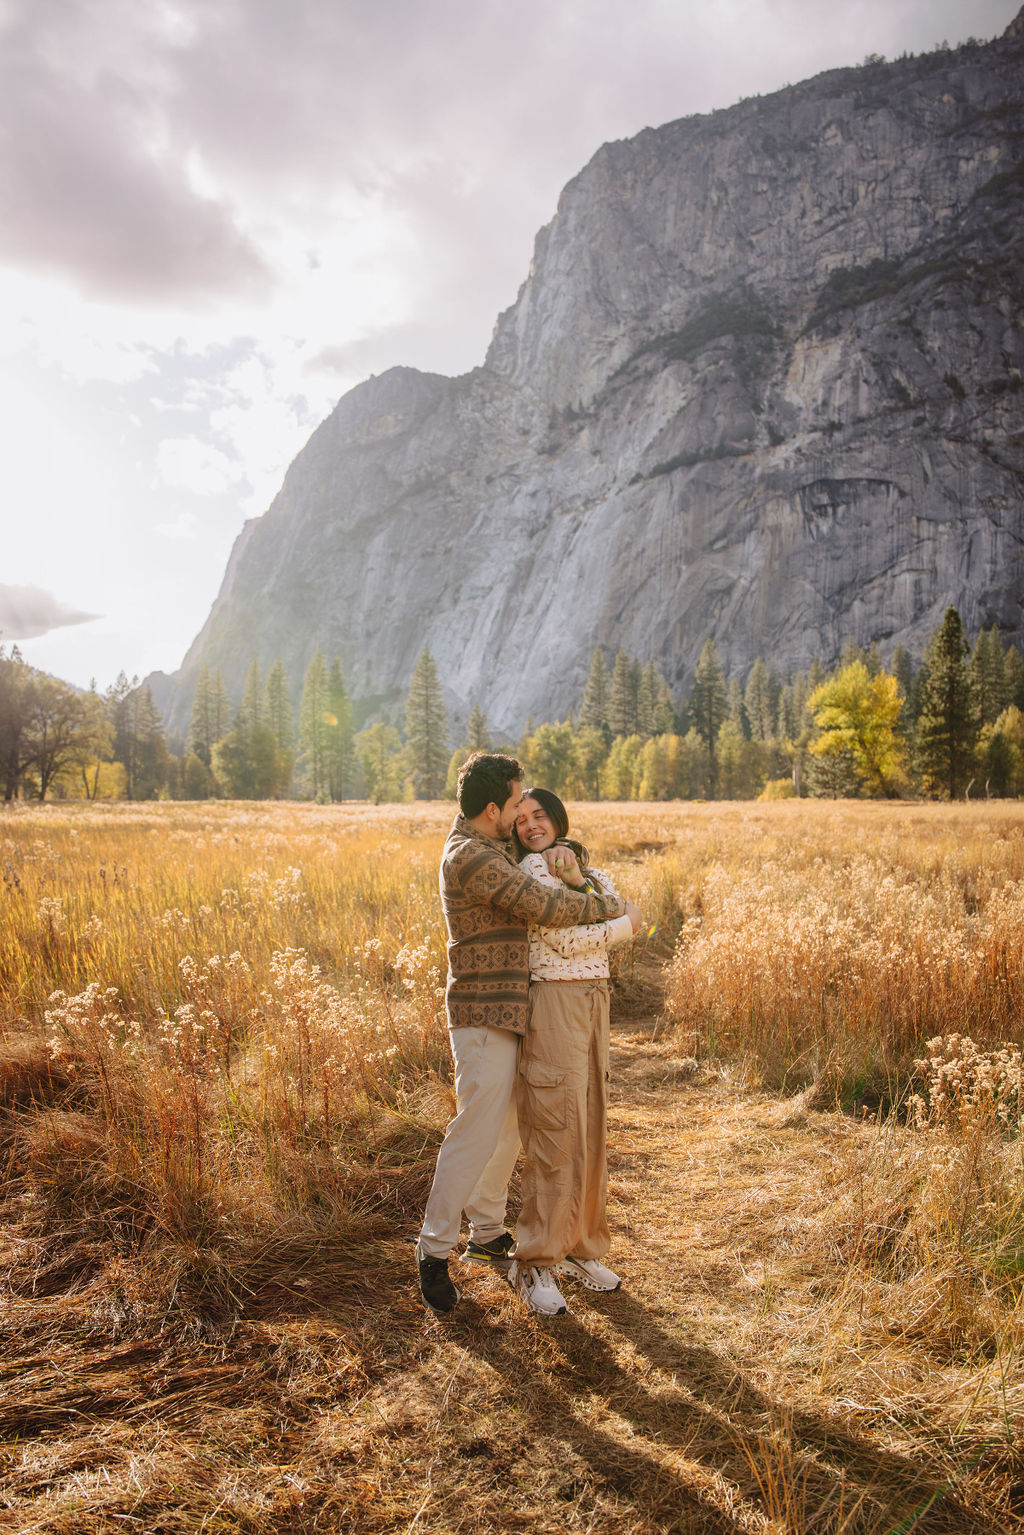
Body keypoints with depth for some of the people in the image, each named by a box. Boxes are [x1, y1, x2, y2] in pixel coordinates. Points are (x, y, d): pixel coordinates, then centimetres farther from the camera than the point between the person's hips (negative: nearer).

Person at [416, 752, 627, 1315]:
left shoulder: (478, 843, 12)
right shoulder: (473, 858, -20)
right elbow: (548, 907, -22)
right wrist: (610, 905, -8)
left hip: (502, 1011, 10)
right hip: (485, 1015, -10)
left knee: (507, 1126, 17)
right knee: (477, 1131, -5)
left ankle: (487, 1232, 30)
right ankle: (435, 1248, 8)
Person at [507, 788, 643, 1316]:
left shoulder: (590, 870, 17)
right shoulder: (532, 866, -7)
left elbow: (619, 909, -1)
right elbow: (564, 941, -14)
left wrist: (575, 876, -14)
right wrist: (625, 925, -2)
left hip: (593, 1002, 8)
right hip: (554, 1002, -8)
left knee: (590, 1131, 13)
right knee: (555, 1136, -6)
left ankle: (580, 1249, 26)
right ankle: (536, 1265, 6)